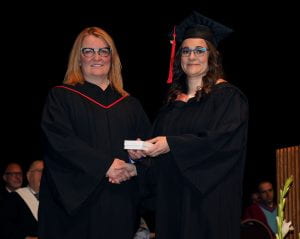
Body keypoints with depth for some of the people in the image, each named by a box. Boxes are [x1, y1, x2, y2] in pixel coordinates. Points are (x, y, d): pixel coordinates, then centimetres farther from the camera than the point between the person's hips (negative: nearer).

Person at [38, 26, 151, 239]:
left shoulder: (130, 104, 17)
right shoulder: (60, 97, 6)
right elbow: (61, 141, -9)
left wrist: (134, 167, -13)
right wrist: (106, 165, -16)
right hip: (77, 202, -3)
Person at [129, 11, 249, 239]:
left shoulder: (228, 96, -4)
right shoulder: (174, 100, 16)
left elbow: (224, 139, -17)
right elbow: (158, 138, 19)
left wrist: (172, 144, -21)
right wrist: (143, 149, -4)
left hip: (210, 196, -6)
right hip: (172, 196, 6)